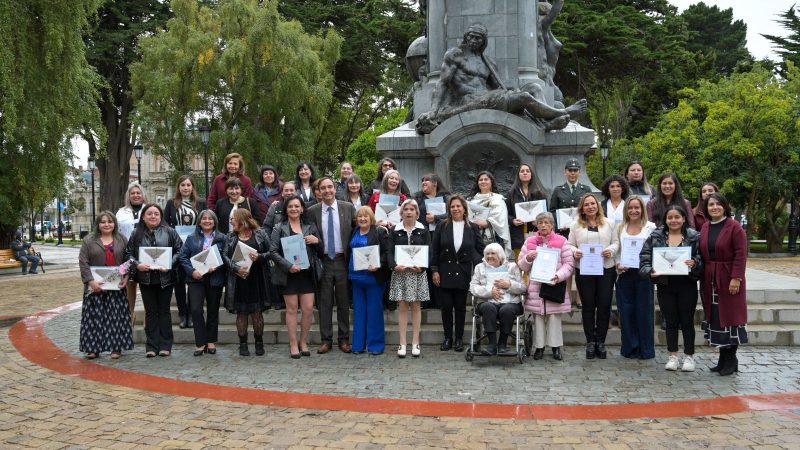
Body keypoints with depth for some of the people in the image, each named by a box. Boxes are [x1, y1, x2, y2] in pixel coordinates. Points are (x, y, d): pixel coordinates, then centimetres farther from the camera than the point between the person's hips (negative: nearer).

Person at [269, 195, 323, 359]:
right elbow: (273, 251, -6)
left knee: (308, 309, 0)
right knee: (292, 309, 3)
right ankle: (293, 344, 12)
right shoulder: (279, 228, 3)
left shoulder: (310, 227, 12)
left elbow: (321, 252, 15)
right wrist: (288, 265, -16)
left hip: (307, 274, 3)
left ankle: (303, 342, 17)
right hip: (288, 275, -2)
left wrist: (317, 241, -7)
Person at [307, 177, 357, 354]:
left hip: (342, 260, 0)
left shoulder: (348, 207, 0)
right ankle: (326, 340, 13)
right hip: (323, 262, 0)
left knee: (343, 301, 7)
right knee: (324, 302, 4)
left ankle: (344, 339, 16)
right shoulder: (312, 211, 1)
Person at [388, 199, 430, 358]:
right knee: (402, 307, 1)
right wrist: (394, 265, -18)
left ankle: (415, 343, 9)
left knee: (415, 306, 3)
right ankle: (402, 343, 6)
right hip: (400, 272, 0)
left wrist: (421, 267, -16)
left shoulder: (423, 231, 5)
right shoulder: (395, 231, 6)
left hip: (417, 272, 0)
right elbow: (390, 252, 1)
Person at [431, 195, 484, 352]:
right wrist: (434, 270, -4)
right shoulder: (442, 227, 1)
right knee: (446, 306, 3)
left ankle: (459, 339, 17)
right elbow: (434, 250, 1)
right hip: (445, 272, 0)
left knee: (460, 307, 7)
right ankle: (447, 338, 16)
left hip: (463, 274, 0)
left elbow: (481, 250, 4)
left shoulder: (473, 228, 1)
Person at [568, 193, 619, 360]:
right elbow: (570, 245, 6)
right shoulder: (576, 225, 6)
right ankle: (590, 342, 14)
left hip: (606, 269, 1)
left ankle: (601, 341, 12)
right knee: (588, 306, 5)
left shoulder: (607, 223, 9)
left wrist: (611, 250, -12)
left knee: (604, 305, 1)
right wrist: (575, 252, -15)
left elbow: (616, 242, 8)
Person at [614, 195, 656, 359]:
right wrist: (618, 265, -5)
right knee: (626, 311, 5)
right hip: (624, 274, 3)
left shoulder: (650, 227, 1)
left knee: (644, 310, 1)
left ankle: (646, 349, 12)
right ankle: (630, 347, 15)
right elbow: (616, 250, 12)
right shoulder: (620, 228, 11)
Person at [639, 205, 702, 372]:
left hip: (687, 285, -2)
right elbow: (645, 258, -2)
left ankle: (689, 356, 18)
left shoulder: (694, 237, -2)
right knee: (671, 322, 11)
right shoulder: (655, 237, 2)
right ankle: (673, 356, 19)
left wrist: (694, 264, -25)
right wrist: (650, 271, -20)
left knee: (687, 321, 7)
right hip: (665, 285, 2)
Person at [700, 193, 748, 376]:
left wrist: (736, 278, -18)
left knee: (729, 316, 0)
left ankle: (731, 359, 10)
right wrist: (702, 277, 6)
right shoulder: (705, 227, 9)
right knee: (715, 317, 9)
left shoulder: (734, 227, -8)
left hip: (729, 279, -6)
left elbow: (741, 254, -13)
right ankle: (724, 359, 19)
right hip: (710, 280, 6)